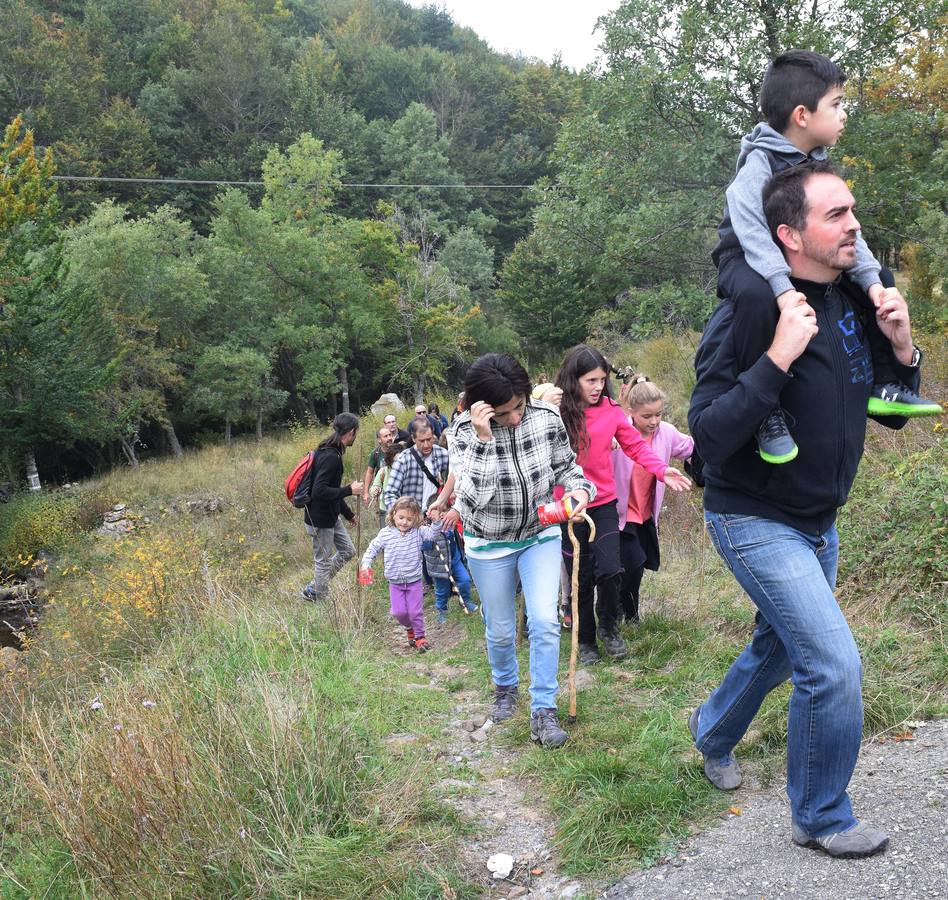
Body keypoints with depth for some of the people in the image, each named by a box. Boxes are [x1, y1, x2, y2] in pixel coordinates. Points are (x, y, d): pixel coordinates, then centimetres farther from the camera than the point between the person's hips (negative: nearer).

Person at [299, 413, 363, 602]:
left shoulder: (331, 452, 8)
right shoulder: (330, 457, -24)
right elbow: (319, 491, -31)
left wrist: (348, 513, 22)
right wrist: (349, 490, -24)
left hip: (331, 516, 10)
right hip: (320, 519, -10)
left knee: (347, 551, 17)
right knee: (323, 561, 3)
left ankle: (312, 589, 24)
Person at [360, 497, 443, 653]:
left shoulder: (418, 532, -9)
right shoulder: (386, 533, -7)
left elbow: (431, 534, -21)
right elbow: (373, 547, 2)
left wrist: (436, 522, -39)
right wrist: (365, 563, -9)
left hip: (414, 580, -1)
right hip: (395, 582, 1)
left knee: (415, 611, 3)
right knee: (399, 612, 3)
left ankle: (420, 636, 24)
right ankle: (409, 628, 34)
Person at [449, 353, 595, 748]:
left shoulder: (547, 417, -16)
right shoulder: (465, 431, -21)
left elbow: (566, 466, 0)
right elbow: (474, 497, -30)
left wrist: (580, 489, -22)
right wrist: (483, 438, -38)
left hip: (541, 535, 1)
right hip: (490, 544, -1)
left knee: (545, 622, -10)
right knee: (500, 630, 14)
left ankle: (543, 710, 6)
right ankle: (505, 686, 44)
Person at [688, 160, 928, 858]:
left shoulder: (857, 303, -1)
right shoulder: (749, 316, -23)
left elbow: (893, 414, 7)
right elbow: (708, 436, -29)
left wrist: (902, 350, -11)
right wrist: (778, 359, -36)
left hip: (818, 523, 8)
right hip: (755, 521, -8)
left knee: (780, 647, 24)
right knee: (835, 667, -11)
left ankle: (712, 731, 52)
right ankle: (823, 819, 14)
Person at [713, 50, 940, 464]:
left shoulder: (817, 166, 6)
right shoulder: (759, 161, -19)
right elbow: (751, 230, -32)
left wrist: (871, 280, -15)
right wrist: (783, 288, -45)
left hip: (799, 261, 9)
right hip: (746, 262, -8)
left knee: (879, 277, 8)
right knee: (757, 293, -43)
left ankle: (884, 385, 7)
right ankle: (767, 408, -34)